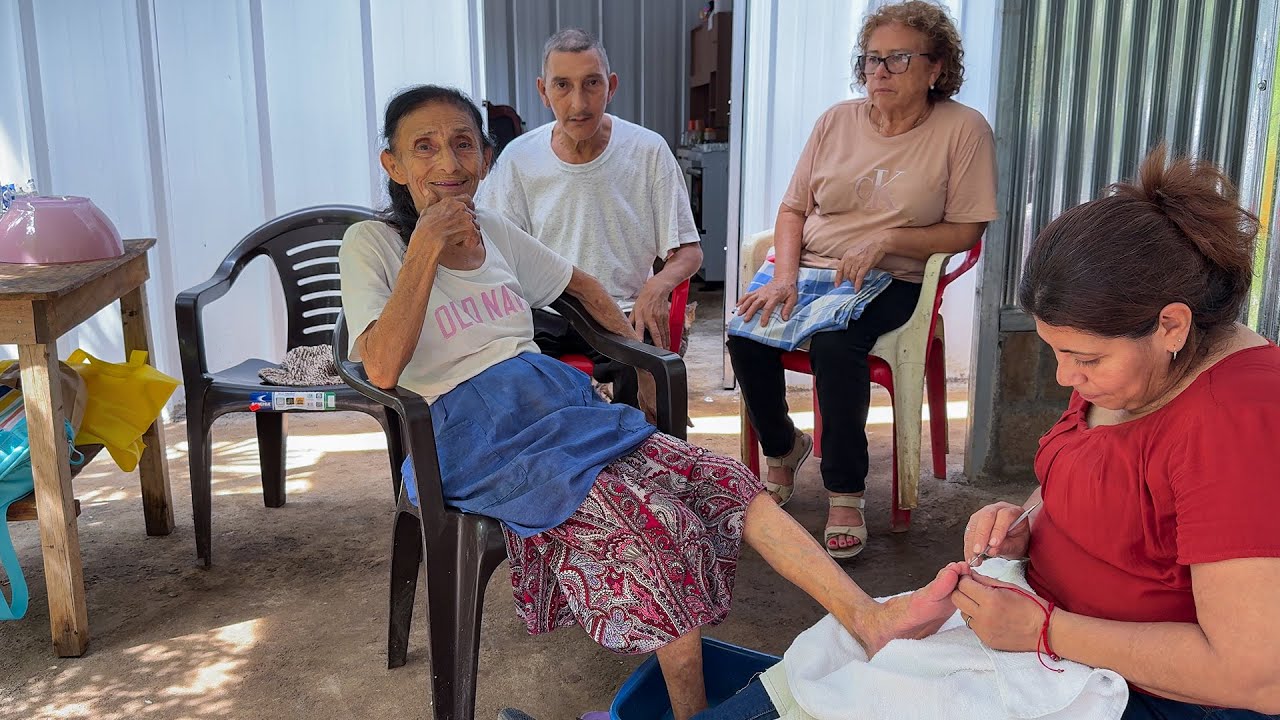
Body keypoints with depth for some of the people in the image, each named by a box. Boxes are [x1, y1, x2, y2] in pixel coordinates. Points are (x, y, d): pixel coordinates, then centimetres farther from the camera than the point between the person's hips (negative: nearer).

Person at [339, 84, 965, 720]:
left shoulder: (492, 232, 15)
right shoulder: (371, 245, -1)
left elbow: (580, 285, 31)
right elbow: (382, 370, -17)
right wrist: (427, 247, -15)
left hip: (566, 402, 6)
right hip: (479, 439, -5)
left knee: (719, 480, -17)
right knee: (653, 520, -27)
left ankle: (869, 618, -24)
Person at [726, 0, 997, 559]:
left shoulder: (963, 130, -2)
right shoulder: (838, 120, 8)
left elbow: (966, 231, -3)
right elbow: (792, 209, 9)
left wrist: (885, 241, -16)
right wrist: (783, 277, -9)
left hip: (887, 280, -3)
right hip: (806, 264, 4)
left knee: (836, 344, -35)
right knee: (746, 334, -24)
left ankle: (846, 496, -16)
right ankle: (782, 449, 7)